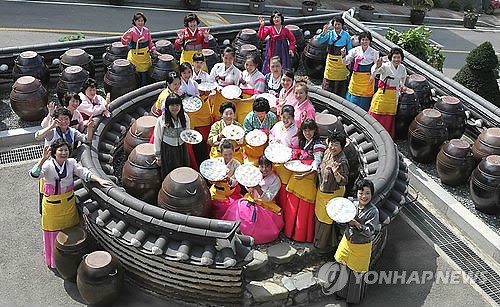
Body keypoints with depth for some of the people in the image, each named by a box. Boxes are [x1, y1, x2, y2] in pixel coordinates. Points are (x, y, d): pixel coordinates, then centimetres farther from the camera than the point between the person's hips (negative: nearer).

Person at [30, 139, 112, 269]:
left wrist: (100, 180, -25)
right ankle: (53, 261, 32)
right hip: (52, 205, -3)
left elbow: (84, 173, -12)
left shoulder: (71, 163, -8)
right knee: (54, 232, 12)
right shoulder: (48, 165, -20)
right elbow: (34, 175, -35)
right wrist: (43, 159, -47)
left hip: (69, 203, 3)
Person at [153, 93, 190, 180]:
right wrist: (158, 156, -3)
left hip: (182, 149, 3)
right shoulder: (162, 120, -17)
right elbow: (158, 138, -7)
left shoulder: (185, 117, -6)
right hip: (168, 150, -3)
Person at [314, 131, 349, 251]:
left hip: (332, 194, -8)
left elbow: (344, 181, -31)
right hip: (321, 190, 9)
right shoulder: (328, 152, -5)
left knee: (327, 218, 9)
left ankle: (327, 244, 30)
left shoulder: (342, 162, -30)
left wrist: (336, 173, -46)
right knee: (319, 214, 24)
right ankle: (319, 239, 46)